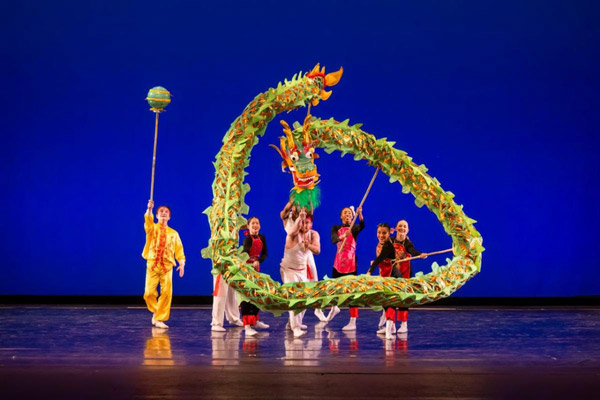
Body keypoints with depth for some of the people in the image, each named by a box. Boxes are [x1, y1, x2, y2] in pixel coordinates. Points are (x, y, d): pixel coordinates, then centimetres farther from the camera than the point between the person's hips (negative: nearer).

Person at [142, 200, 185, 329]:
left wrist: (182, 263, -7)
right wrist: (149, 209, -34)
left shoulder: (173, 233, 13)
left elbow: (178, 249, 7)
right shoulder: (152, 228, 8)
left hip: (167, 266, 1)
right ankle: (156, 312, 21)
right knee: (149, 293, -6)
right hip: (152, 264, -1)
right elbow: (148, 221, -15)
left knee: (167, 293, -8)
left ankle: (160, 319, 2)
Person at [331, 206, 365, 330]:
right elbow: (333, 240, -17)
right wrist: (343, 236, -37)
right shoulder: (336, 228, 4)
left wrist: (360, 214, -44)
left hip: (351, 262, -3)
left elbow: (362, 226, -27)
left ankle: (353, 322, -4)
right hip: (339, 261, 3)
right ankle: (334, 308, 46)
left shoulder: (354, 228, -2)